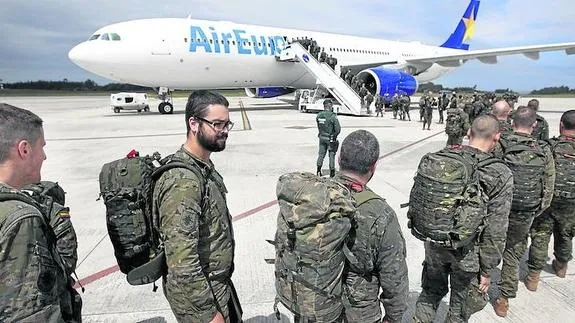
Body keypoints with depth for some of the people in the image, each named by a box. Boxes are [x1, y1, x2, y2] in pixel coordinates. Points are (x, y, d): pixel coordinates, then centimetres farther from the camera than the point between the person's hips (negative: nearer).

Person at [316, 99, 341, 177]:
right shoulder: (333, 116, -20)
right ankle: (332, 171, 16)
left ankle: (318, 170, 13)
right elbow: (338, 129, -17)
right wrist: (335, 135, 1)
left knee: (321, 153, 15)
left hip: (322, 137, 4)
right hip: (331, 138, -4)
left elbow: (319, 127, 6)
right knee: (332, 154, 9)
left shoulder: (319, 115, -3)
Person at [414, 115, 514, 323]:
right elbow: (495, 231, -15)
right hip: (467, 252, -3)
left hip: (434, 243, 3)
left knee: (431, 291, 26)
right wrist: (487, 270, -4)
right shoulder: (501, 177, -17)